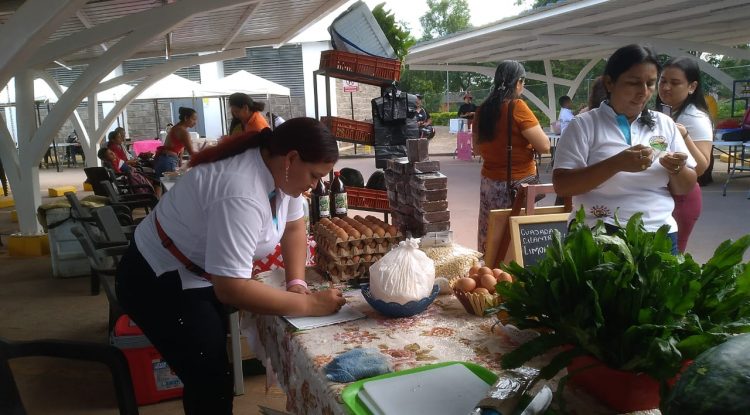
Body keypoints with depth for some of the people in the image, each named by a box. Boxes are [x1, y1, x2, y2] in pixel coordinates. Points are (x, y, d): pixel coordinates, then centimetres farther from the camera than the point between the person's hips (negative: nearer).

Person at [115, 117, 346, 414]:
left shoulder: (279, 169, -8)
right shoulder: (241, 193, -36)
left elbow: (294, 227, 4)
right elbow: (232, 289, -39)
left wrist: (297, 284, -11)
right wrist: (308, 304, -32)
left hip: (206, 276, 9)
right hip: (159, 281, -9)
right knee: (212, 385, -5)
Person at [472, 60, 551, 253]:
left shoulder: (483, 110, 5)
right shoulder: (517, 107, -13)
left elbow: (477, 145, 20)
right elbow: (544, 146, -12)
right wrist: (534, 131, 6)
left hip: (489, 182, 6)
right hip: (518, 183, -6)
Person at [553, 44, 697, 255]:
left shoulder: (665, 124, 6)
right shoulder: (584, 125, -7)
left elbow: (685, 188, 9)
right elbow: (562, 185, -16)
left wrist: (677, 169, -12)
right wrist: (616, 163, -25)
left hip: (659, 236, 4)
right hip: (597, 238, -4)